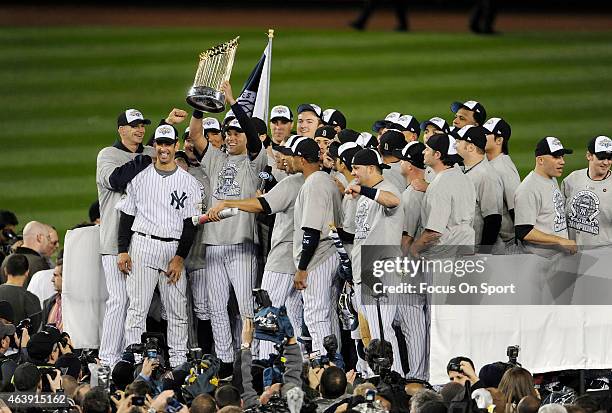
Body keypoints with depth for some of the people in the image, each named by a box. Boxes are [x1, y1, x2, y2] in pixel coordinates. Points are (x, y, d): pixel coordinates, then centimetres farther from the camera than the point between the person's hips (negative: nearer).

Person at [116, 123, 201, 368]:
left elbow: (190, 224, 1)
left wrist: (180, 257, -7)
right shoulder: (139, 178, 8)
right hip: (142, 247, 0)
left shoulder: (188, 182, 4)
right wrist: (123, 251, 0)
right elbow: (127, 216, 9)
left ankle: (178, 363, 6)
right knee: (137, 306, -4)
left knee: (177, 310, 1)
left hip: (174, 249, 0)